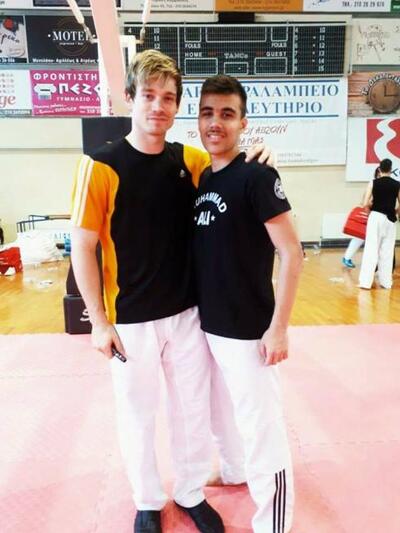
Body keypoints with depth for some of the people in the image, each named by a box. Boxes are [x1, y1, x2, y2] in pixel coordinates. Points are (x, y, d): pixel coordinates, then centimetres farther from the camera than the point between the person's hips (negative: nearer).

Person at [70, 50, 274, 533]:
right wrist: (99, 320, -10)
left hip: (187, 314, 4)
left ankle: (191, 494, 42)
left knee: (194, 410, 16)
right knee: (137, 417, 14)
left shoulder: (191, 161, 0)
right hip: (130, 322, -3)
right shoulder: (101, 166, -11)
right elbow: (82, 247, -9)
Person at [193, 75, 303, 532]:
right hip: (207, 325, 8)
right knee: (221, 415, 25)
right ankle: (234, 471, 50)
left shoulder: (256, 177, -14)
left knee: (262, 430, 2)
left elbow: (291, 254, -16)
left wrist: (279, 327, -18)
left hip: (247, 331, -8)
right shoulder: (201, 179, 7)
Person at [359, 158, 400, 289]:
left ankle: (365, 281, -7)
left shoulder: (374, 183, -3)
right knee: (387, 251, 10)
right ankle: (386, 281, 15)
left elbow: (366, 204, -7)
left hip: (376, 217, -2)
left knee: (371, 250, -3)